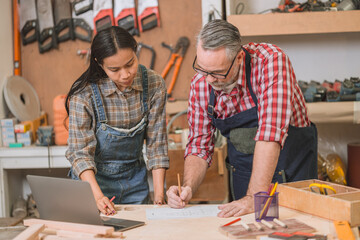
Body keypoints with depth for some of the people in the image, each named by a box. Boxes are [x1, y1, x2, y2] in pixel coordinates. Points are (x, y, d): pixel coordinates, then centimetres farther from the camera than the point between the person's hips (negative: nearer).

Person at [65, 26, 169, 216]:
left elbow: (156, 143, -8)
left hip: (134, 180, 3)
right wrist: (97, 195, -34)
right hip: (94, 179, -2)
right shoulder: (83, 94, -21)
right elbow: (80, 151, -19)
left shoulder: (154, 85, -12)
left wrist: (159, 196, -13)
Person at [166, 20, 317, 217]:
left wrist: (254, 197, -35)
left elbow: (271, 133, -31)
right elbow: (200, 145, 1)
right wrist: (188, 188, -16)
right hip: (243, 174, 1)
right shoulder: (200, 84, -8)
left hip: (291, 171, -1)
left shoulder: (271, 60, -23)